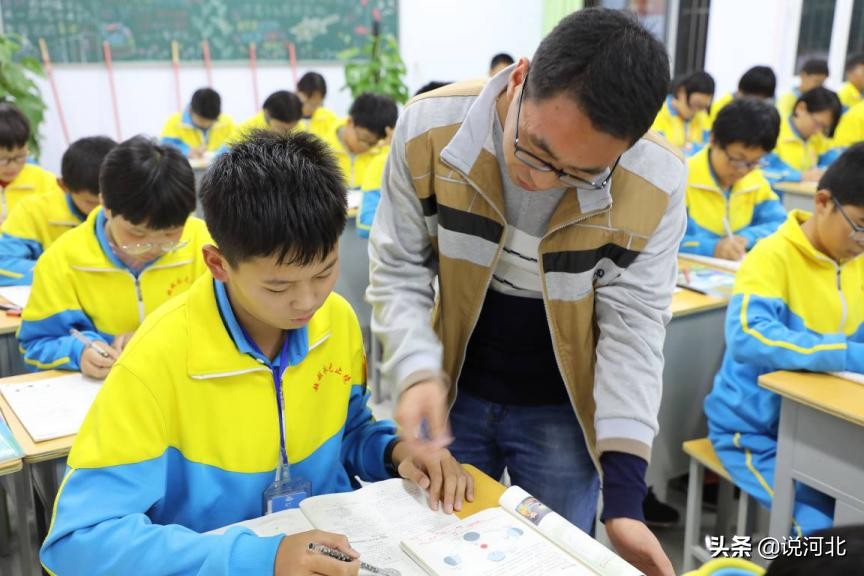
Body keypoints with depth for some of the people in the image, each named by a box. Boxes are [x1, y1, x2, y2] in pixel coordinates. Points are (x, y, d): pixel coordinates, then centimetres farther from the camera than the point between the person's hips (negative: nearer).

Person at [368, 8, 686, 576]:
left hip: (563, 413, 0)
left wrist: (624, 492, -18)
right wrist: (417, 373, -27)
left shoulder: (655, 184, -22)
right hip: (454, 394, 1)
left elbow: (633, 329, -14)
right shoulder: (429, 129, -21)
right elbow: (398, 272, -10)